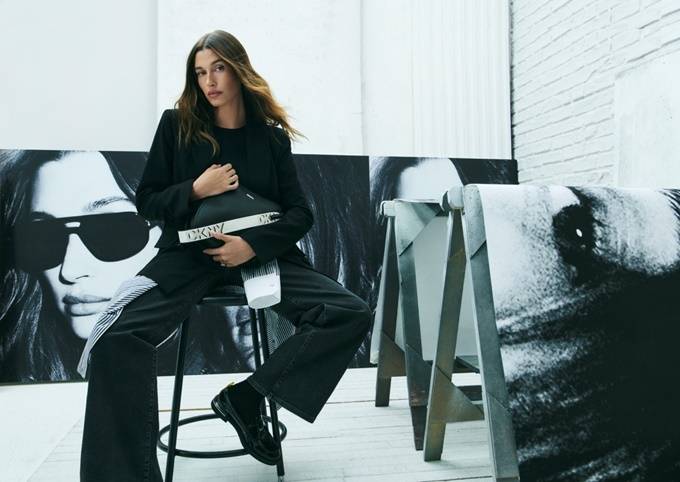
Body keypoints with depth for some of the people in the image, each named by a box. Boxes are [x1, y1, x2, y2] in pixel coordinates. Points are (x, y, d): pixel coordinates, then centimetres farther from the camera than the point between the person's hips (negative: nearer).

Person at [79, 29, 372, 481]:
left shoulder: (271, 135, 7)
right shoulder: (176, 125, 6)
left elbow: (301, 214, 3)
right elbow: (148, 201, 8)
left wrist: (253, 244, -15)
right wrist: (196, 190, -12)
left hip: (262, 253, 2)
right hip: (190, 252, -1)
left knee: (353, 315, -19)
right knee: (118, 336, -29)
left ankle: (245, 396, -8)